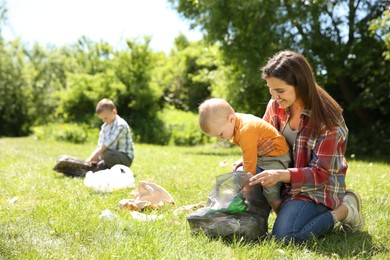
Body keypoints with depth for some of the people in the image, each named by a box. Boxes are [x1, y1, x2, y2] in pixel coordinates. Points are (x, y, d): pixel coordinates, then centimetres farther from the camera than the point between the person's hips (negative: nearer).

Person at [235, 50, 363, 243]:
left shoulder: (326, 119, -22)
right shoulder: (276, 106, -5)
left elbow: (322, 173, -22)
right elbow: (262, 139, 10)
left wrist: (282, 175, -39)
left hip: (318, 187, -8)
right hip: (288, 184, 8)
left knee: (284, 236, -27)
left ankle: (345, 210, -2)